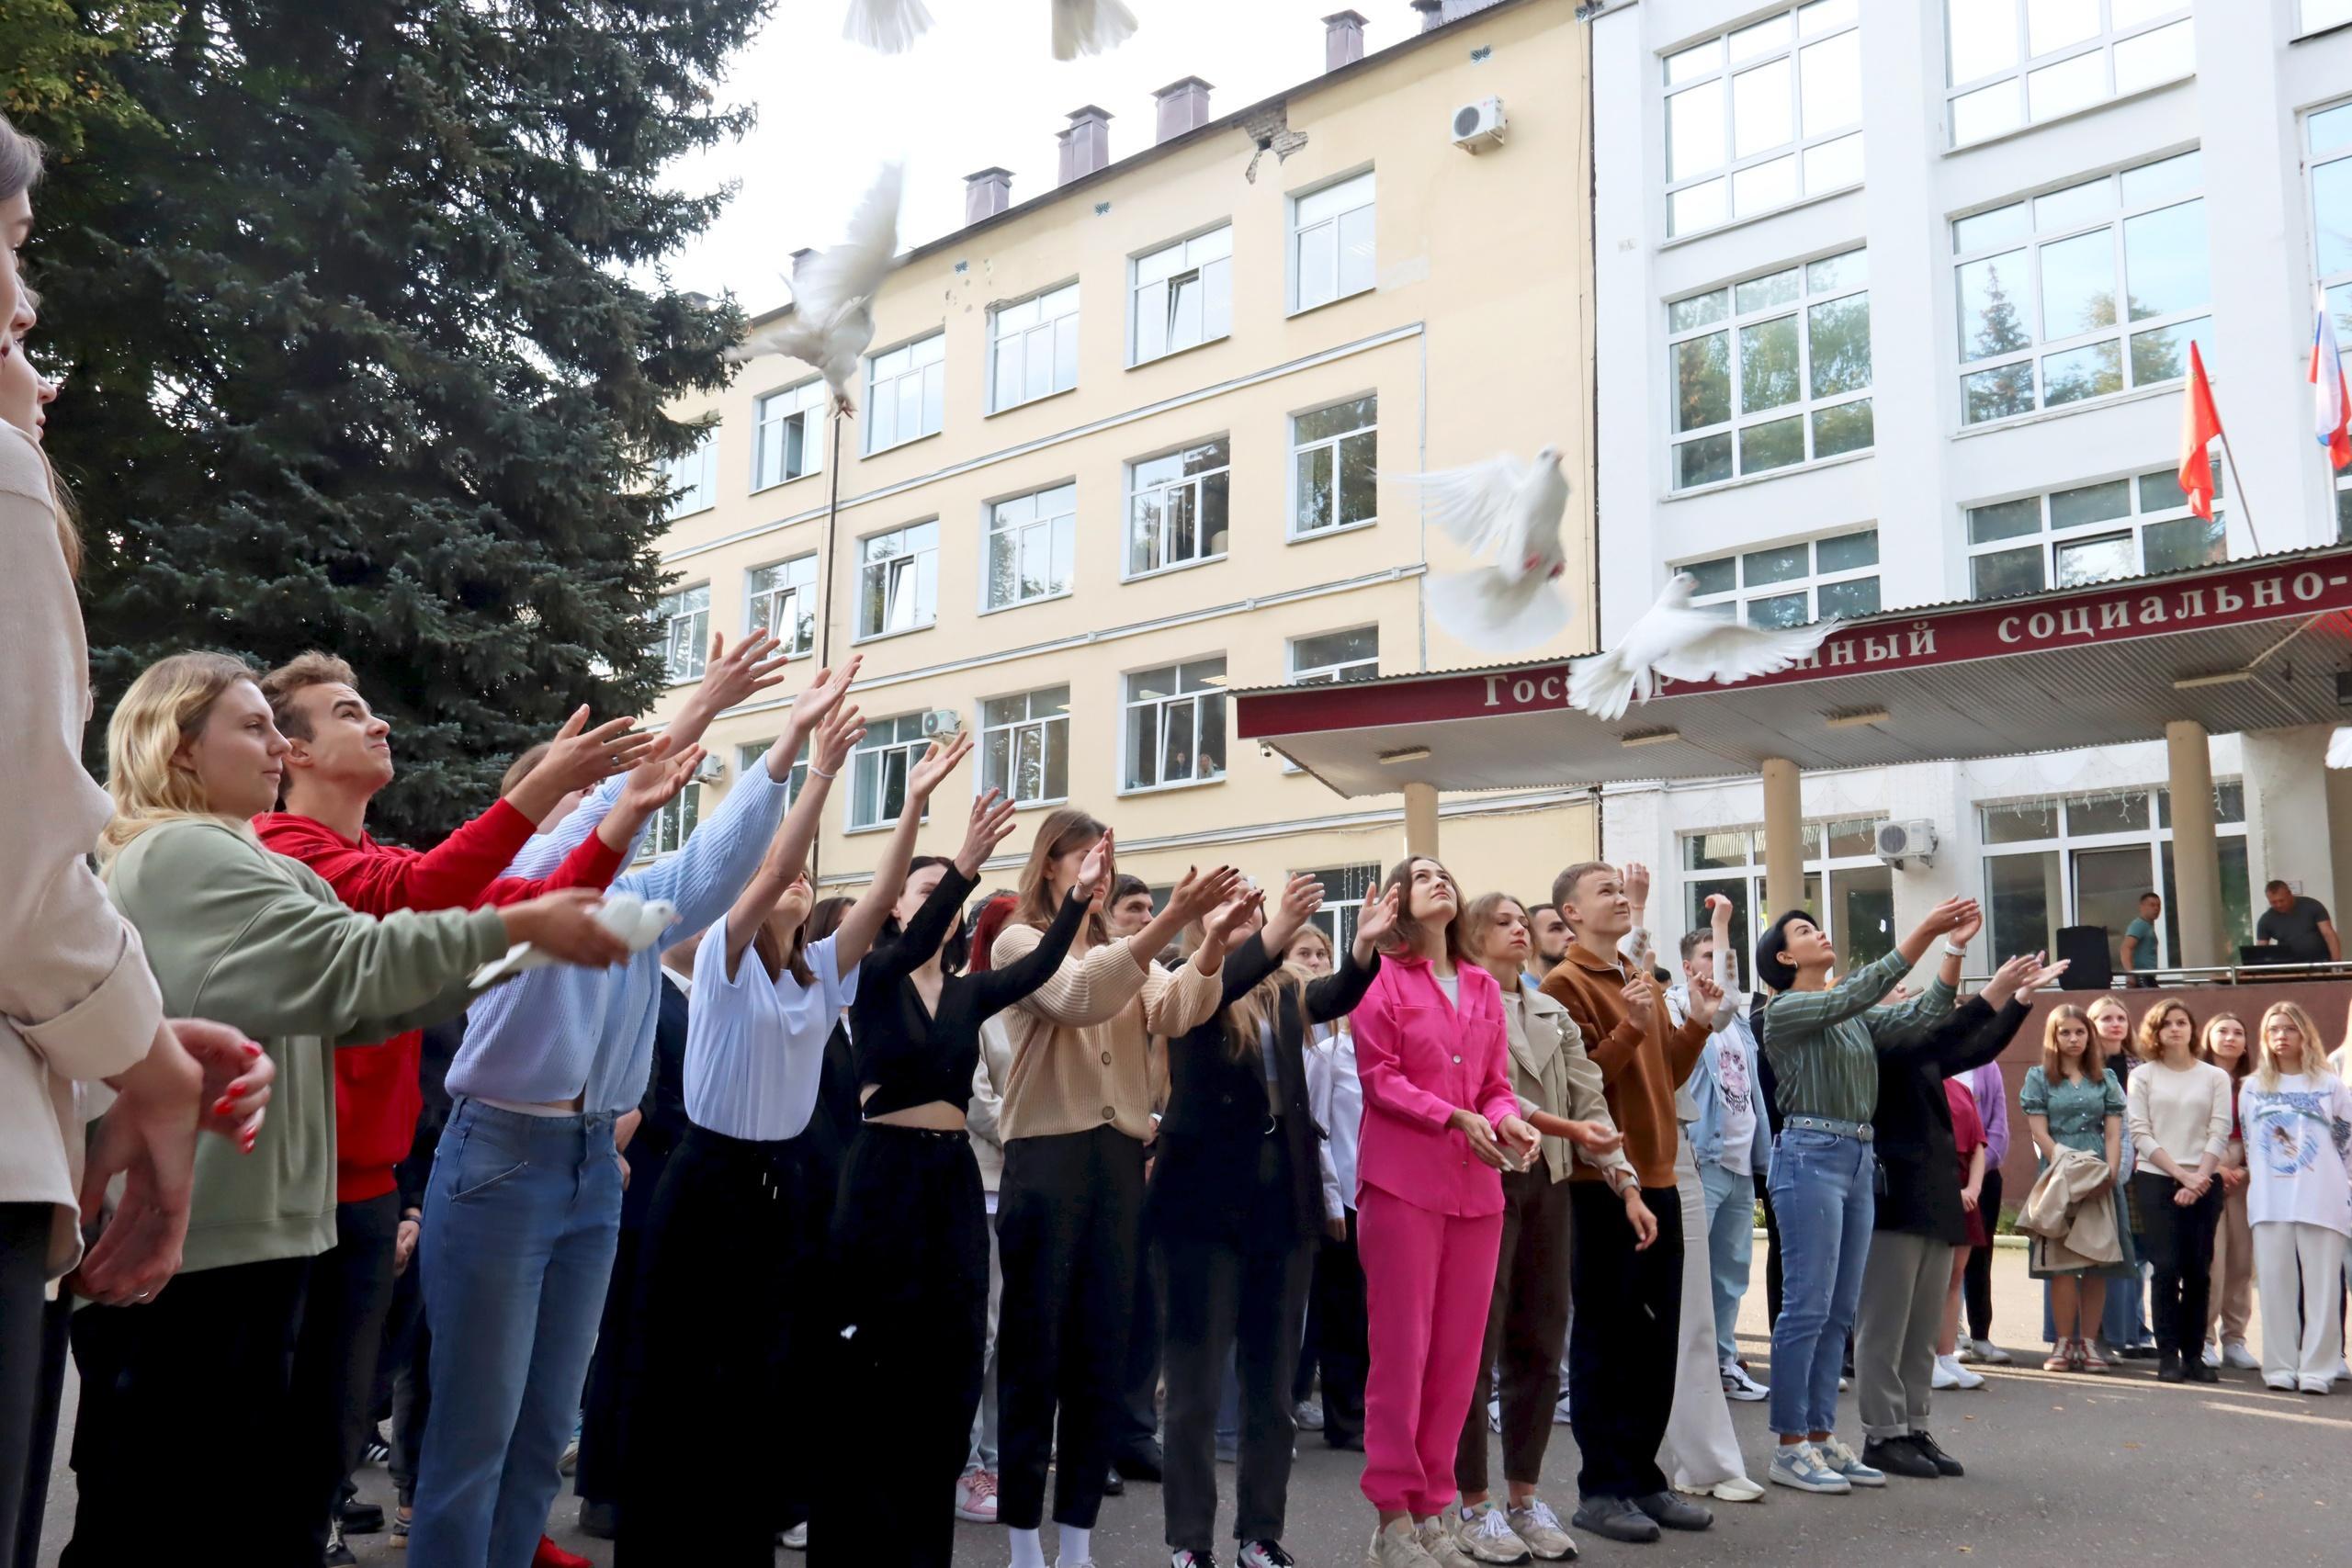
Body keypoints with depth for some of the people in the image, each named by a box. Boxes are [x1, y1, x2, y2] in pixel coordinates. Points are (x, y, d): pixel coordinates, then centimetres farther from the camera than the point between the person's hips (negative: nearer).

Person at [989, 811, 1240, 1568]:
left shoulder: (1125, 952, 18)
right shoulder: (1019, 943, 1)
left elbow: (1178, 1009, -3)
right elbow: (1080, 996, -21)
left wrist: (1215, 937, -22)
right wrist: (1169, 922, -31)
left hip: (1119, 1160, 5)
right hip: (1046, 1156, -5)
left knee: (1102, 1351, 7)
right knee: (1035, 1347, 1)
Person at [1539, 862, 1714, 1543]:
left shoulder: (1641, 980, 15)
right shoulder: (1564, 985, -10)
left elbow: (1666, 1075, 18)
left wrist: (1698, 1024, 5)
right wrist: (1632, 1027, -25)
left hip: (1656, 1180, 8)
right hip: (1600, 1184, -8)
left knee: (1656, 1340, 12)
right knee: (1603, 1340, -1)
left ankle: (1643, 1478, 22)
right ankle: (1600, 1488, 8)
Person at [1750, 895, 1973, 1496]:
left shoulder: (1853, 1016, 18)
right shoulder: (1784, 1010, -5)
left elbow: (1920, 1014, 8)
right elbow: (1858, 991, -18)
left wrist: (1954, 947, -2)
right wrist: (1923, 932, -19)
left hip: (1859, 1159, 8)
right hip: (1810, 1156, -8)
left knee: (1840, 1312, 9)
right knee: (1808, 1307, -7)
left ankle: (1821, 1437, 15)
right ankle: (1790, 1447, -1)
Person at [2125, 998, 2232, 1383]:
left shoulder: (2215, 1077, 9)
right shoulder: (2143, 1076, 6)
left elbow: (2219, 1134, 2)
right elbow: (2140, 1134, -1)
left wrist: (2198, 1178, -11)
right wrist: (2181, 1174, -10)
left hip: (2204, 1184, 1)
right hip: (2156, 1182, -1)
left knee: (2198, 1271, 1)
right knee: (2167, 1268, -6)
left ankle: (2193, 1354, 9)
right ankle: (2168, 1355, -1)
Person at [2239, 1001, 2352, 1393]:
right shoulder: (2252, 1088, 12)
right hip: (2270, 1203, 2)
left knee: (2320, 1285, -2)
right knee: (2276, 1285, 2)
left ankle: (2317, 1368, 1)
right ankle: (2280, 1367, 6)